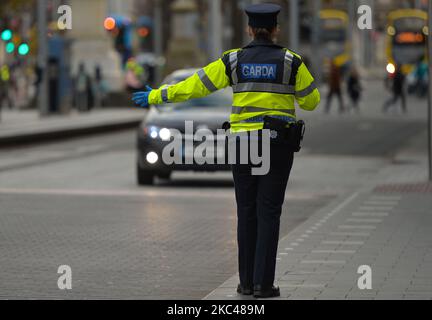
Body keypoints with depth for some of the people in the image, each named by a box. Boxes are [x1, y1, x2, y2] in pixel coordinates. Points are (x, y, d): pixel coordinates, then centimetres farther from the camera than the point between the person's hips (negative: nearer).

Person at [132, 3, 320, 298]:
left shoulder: (234, 60, 1)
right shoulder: (291, 61, -3)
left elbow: (194, 85, 4)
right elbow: (311, 101, 6)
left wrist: (155, 97, 14)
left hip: (243, 141, 2)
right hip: (278, 144, -2)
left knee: (247, 212, 10)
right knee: (269, 212, 0)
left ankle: (247, 282, 11)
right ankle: (263, 284, -3)